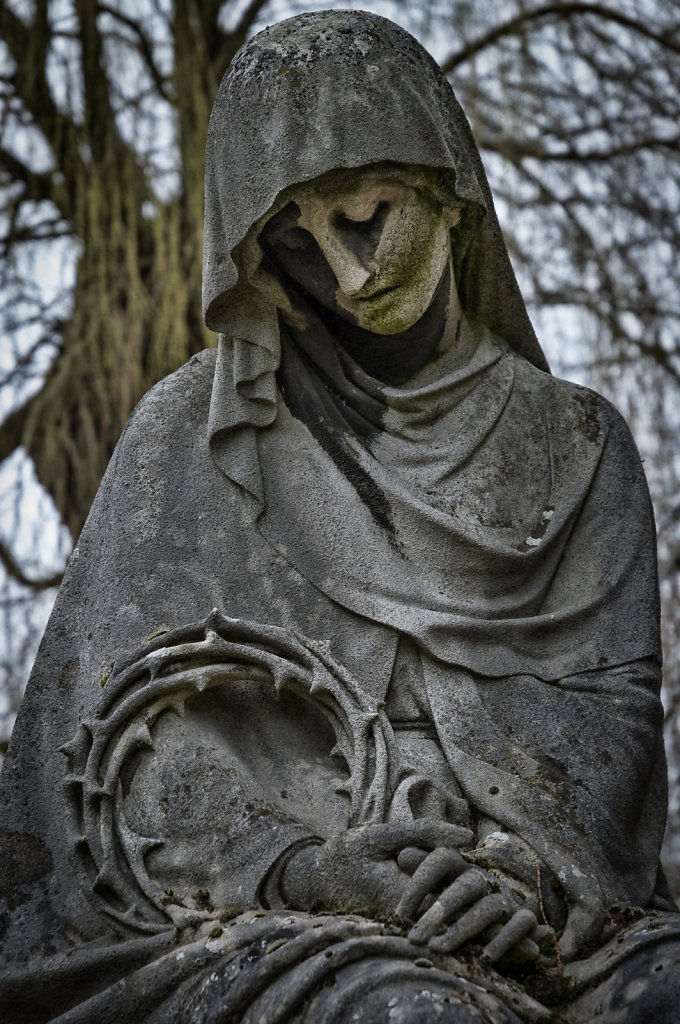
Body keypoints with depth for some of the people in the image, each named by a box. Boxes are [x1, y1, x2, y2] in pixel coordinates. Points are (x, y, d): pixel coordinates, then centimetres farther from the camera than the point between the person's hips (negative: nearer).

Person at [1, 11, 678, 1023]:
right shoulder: (192, 434, 11)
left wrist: (535, 860, -15)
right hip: (257, 919, -2)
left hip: (547, 915, 2)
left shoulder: (577, 446, 16)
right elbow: (125, 716, 3)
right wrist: (293, 864, -15)